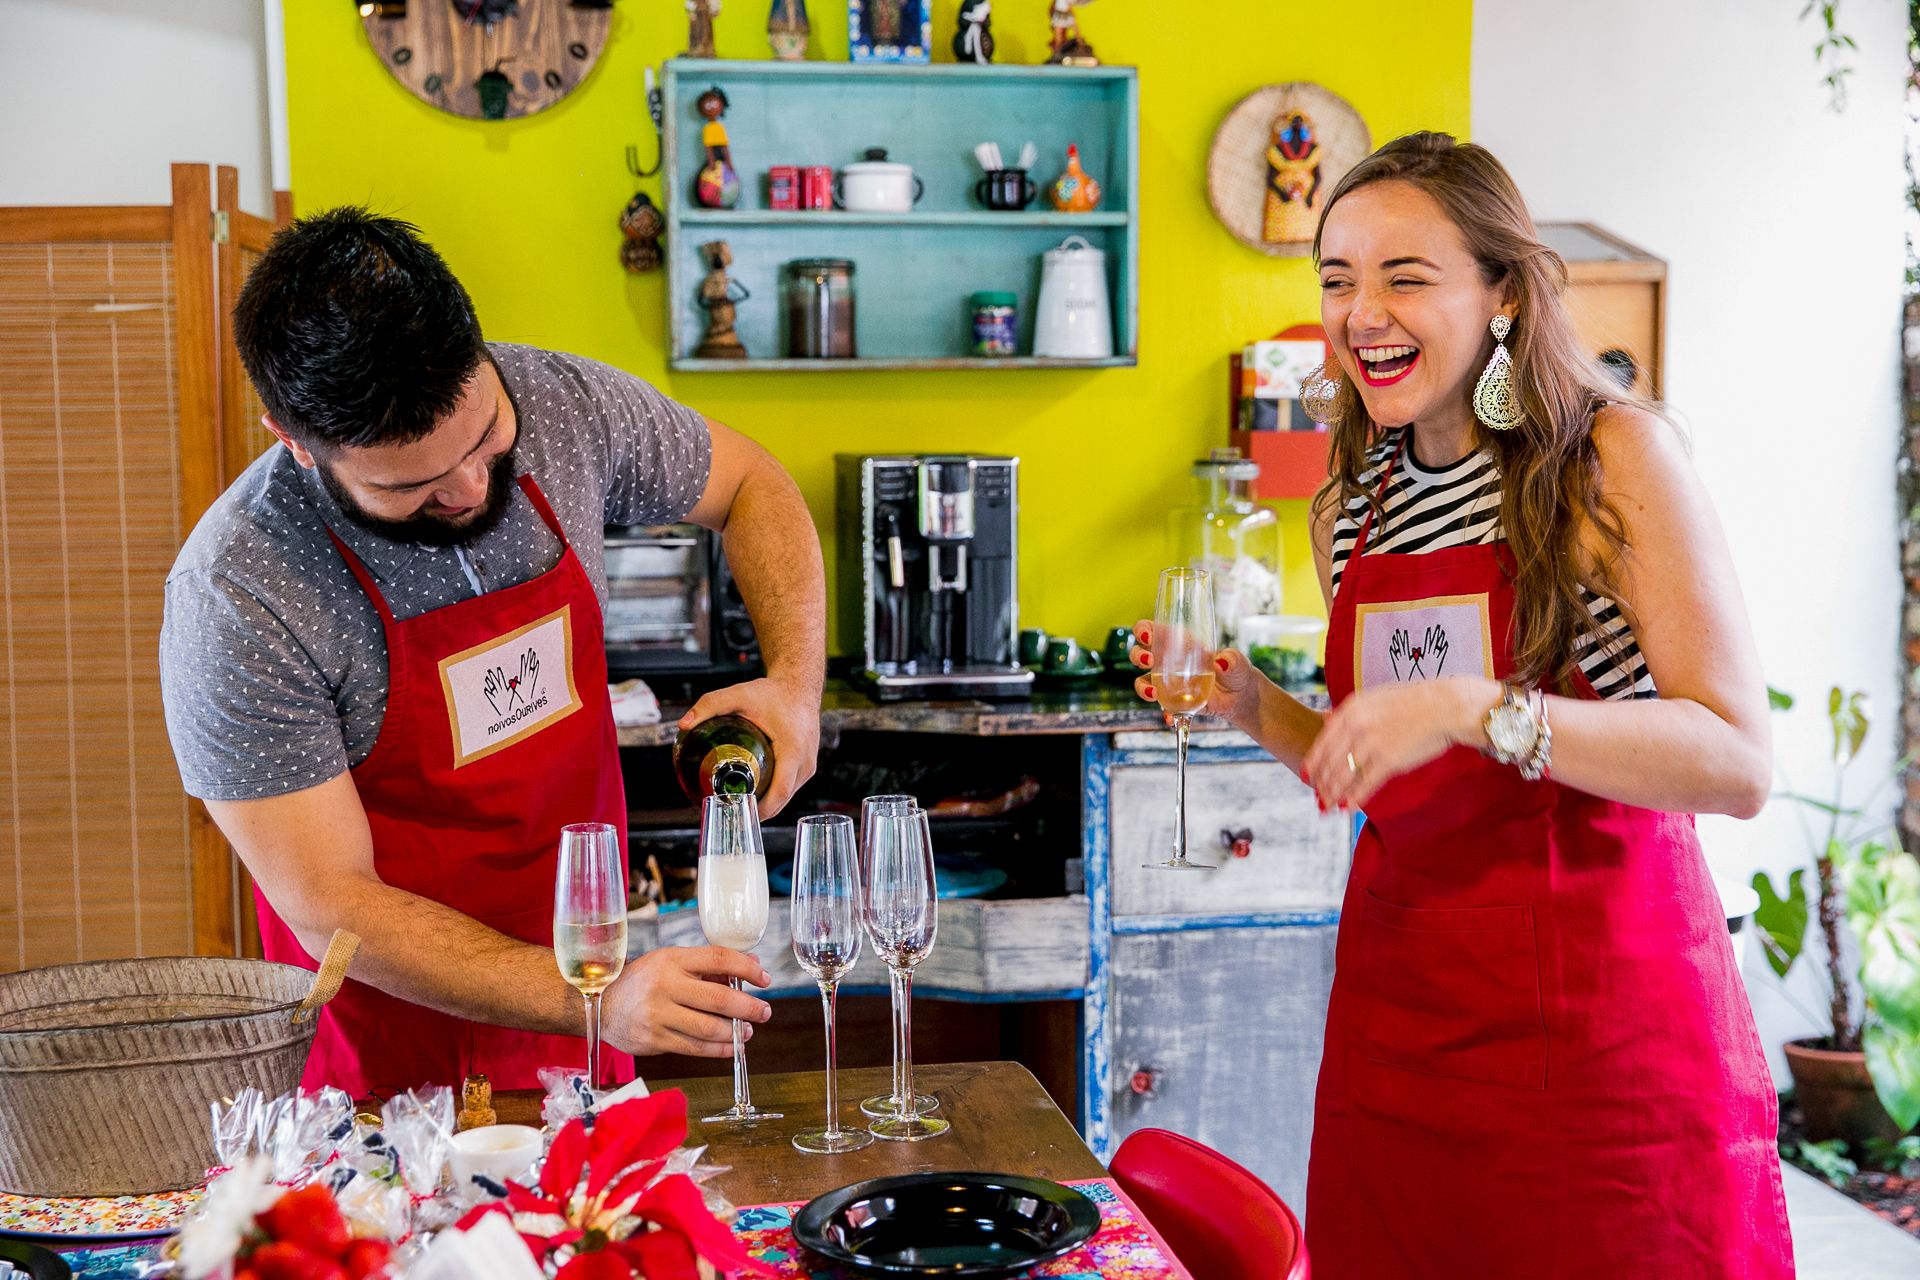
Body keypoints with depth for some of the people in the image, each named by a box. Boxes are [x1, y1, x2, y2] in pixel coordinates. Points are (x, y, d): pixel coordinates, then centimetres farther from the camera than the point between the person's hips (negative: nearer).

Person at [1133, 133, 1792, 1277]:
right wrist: (1255, 709, 0)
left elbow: (1737, 765, -16)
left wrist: (1476, 709, -26)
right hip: (1401, 1000, 5)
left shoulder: (1614, 456, -9)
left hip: (1606, 1004, -5)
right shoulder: (1350, 510, 8)